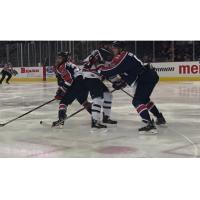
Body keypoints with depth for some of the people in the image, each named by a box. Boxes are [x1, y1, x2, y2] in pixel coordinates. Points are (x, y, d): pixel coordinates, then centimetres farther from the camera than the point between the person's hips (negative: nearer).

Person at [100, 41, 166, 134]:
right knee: (144, 99, 29)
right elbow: (128, 72, 27)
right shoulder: (125, 56, 21)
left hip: (147, 78, -11)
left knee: (137, 101, -16)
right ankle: (160, 118, 39)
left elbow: (111, 70, -21)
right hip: (150, 76, 11)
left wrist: (100, 69, -7)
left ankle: (150, 124, -29)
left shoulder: (121, 56, -12)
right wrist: (120, 82, 17)